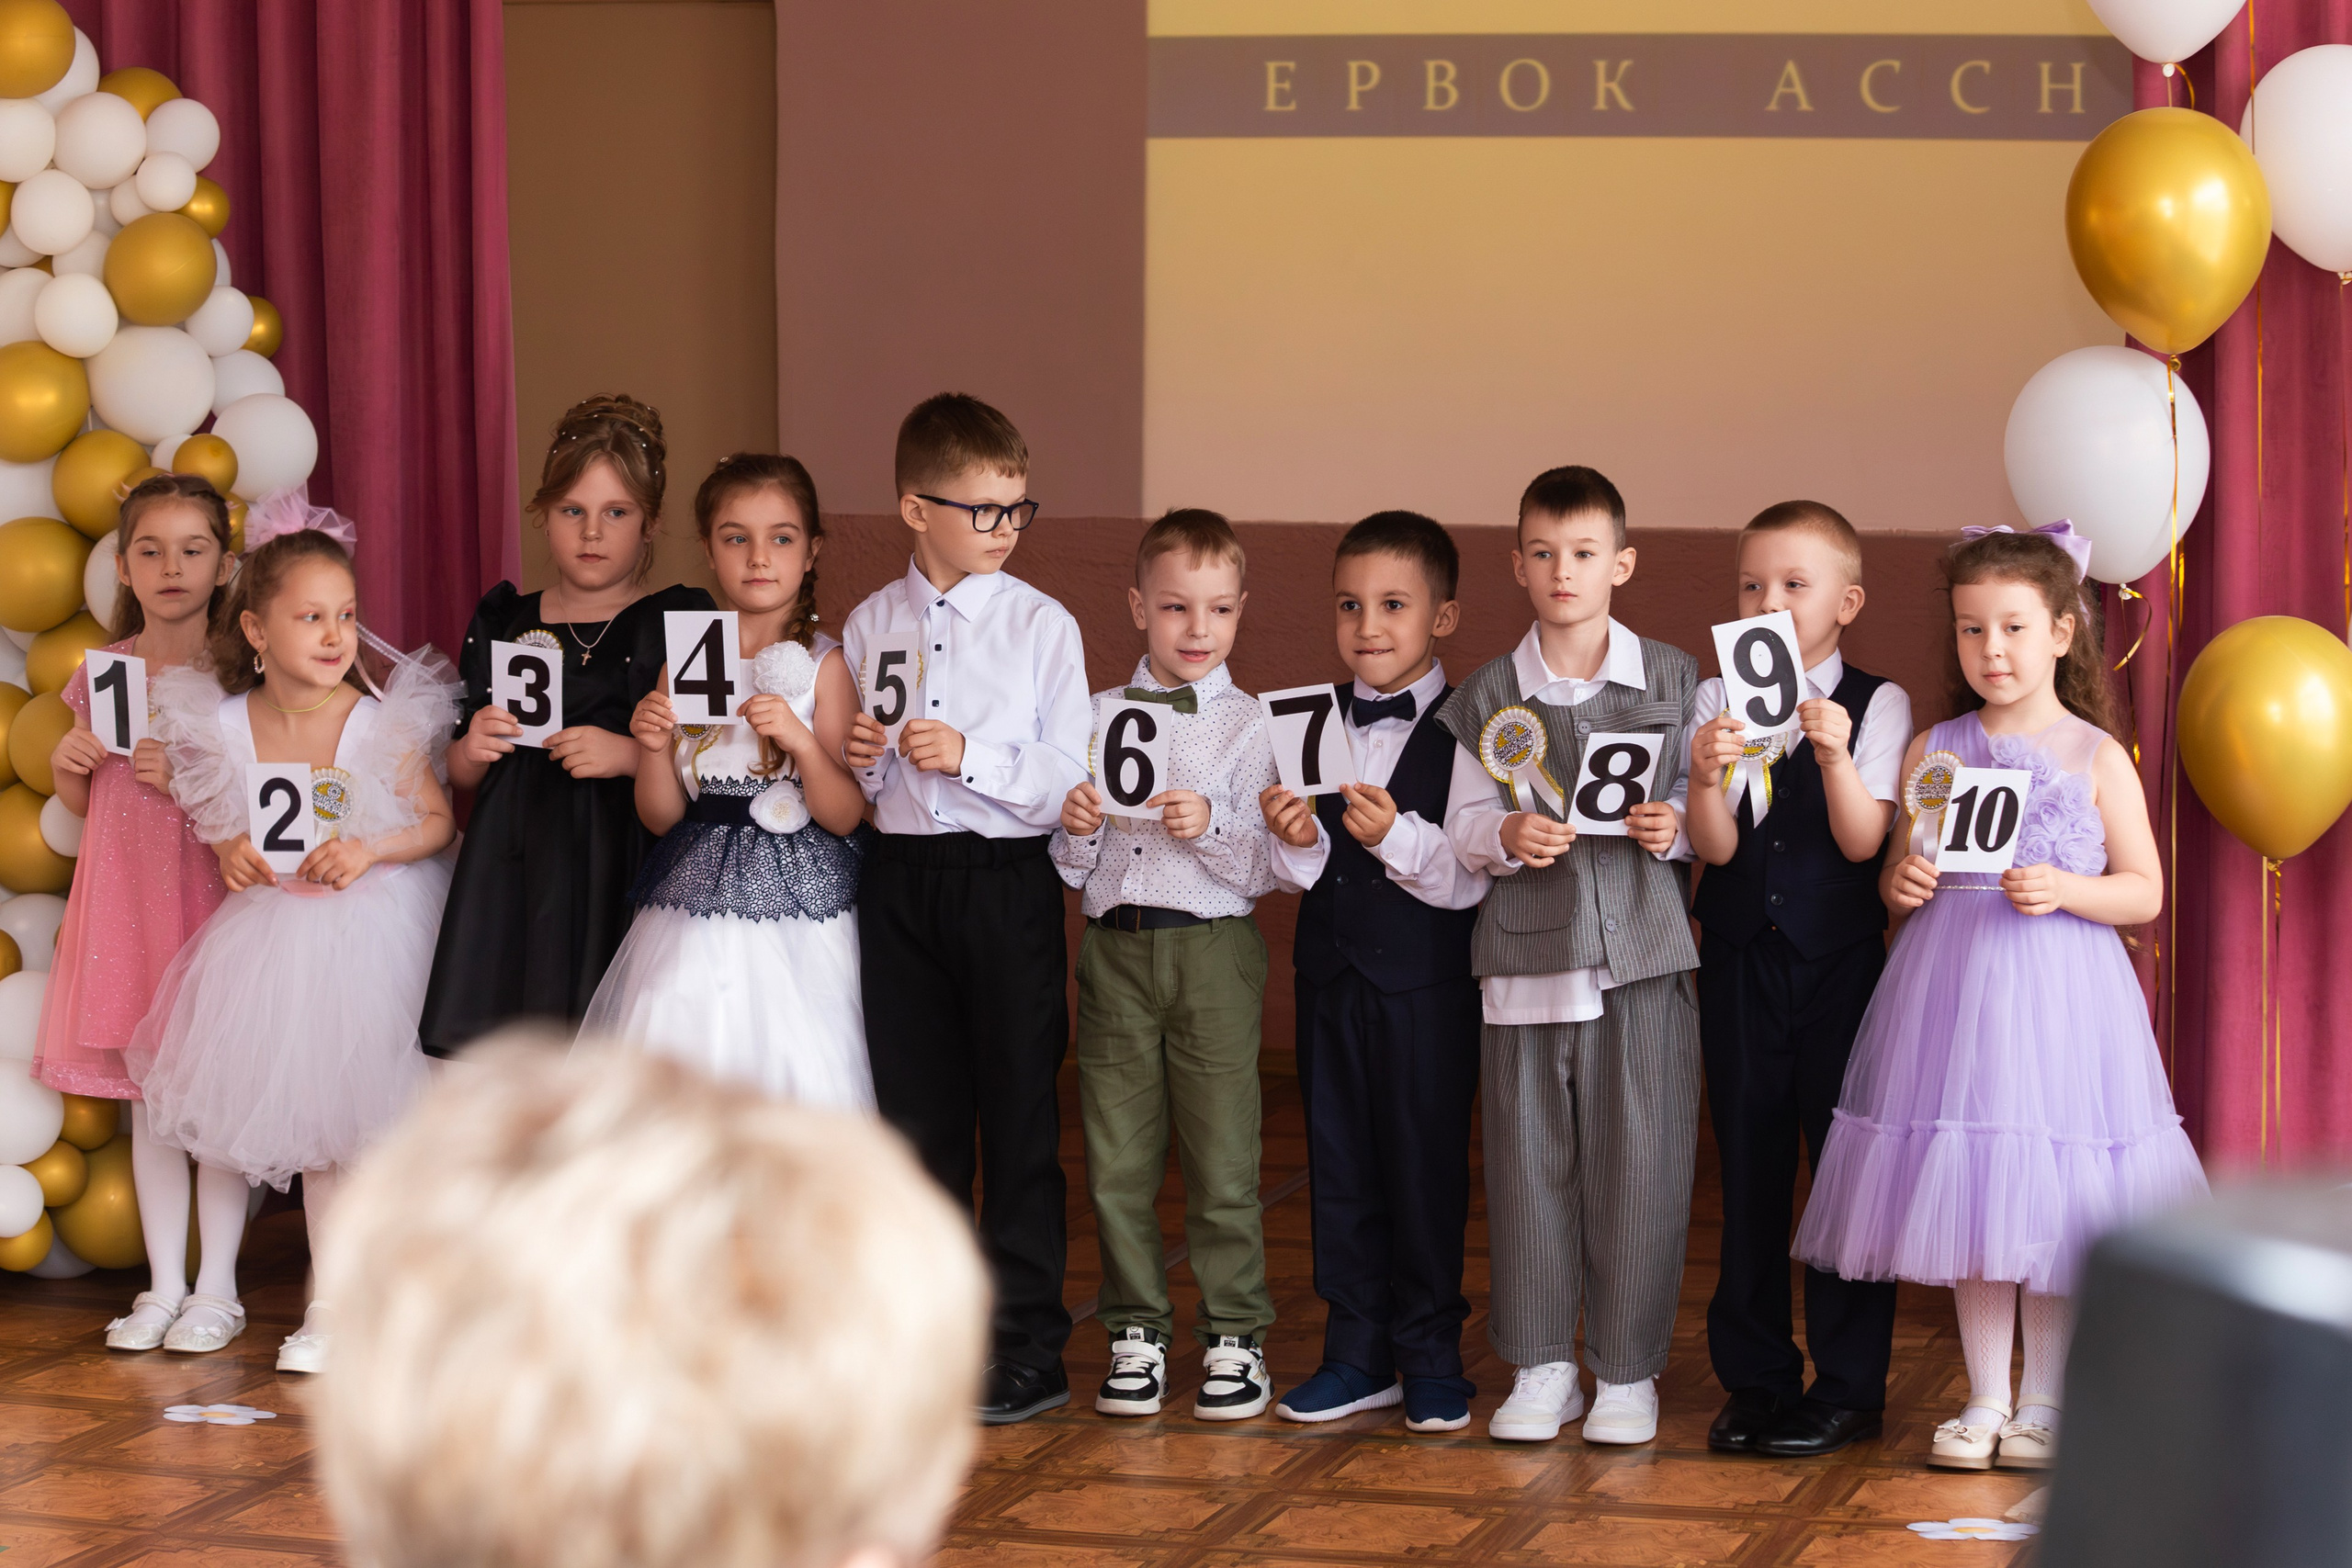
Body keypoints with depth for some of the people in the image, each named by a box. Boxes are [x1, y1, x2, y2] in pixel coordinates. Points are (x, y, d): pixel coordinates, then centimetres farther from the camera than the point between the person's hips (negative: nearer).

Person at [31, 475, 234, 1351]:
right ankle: (163, 1288, 13)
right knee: (147, 1095, 7)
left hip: (211, 884, -3)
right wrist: (68, 768, -3)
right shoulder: (102, 674, 8)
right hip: (123, 892, 4)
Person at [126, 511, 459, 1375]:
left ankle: (331, 1303, 10)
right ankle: (214, 1288, 23)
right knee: (225, 1105, 9)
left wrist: (368, 851, -23)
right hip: (257, 933, 3)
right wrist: (230, 854, -11)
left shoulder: (382, 725, -15)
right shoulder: (223, 726, -8)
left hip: (356, 935, -3)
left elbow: (439, 821, -7)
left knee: (329, 1117, 0)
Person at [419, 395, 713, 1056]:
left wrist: (633, 754, -15)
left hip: (625, 874, -3)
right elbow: (462, 774, 20)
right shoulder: (501, 623, 13)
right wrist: (471, 750, -1)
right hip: (515, 873, 3)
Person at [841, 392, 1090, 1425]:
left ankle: (1027, 1348, 8)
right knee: (915, 1110, 10)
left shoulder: (1041, 625, -3)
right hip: (900, 879, 3)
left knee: (1019, 1112, 0)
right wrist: (860, 759, -9)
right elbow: (853, 790, 13)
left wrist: (968, 755, -19)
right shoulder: (871, 625, 6)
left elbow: (1065, 783, -8)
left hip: (1007, 879, -3)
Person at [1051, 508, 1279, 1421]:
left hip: (1213, 947, -3)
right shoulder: (1100, 716, 10)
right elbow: (1072, 868, 11)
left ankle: (1235, 1335, 9)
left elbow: (1266, 870, -4)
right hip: (1115, 944, 3)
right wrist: (1075, 826, -10)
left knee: (1221, 1156, -1)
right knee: (1116, 1157, 5)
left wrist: (1211, 824, -20)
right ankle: (1137, 1329, 17)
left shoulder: (1247, 725, 1)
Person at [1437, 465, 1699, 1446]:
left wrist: (1676, 826, -10)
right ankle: (1541, 1367, 16)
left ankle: (1628, 1371, 12)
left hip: (1642, 956, -1)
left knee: (1637, 1164, 0)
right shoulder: (1486, 698, 6)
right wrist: (1506, 837, -12)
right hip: (1526, 953, 1)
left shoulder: (1673, 681, 5)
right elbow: (1449, 826, 7)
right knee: (1529, 1161, 4)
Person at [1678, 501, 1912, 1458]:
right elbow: (1715, 847, -6)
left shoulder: (1876, 706, -3)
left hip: (1839, 958, -2)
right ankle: (1755, 1377, 17)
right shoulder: (1715, 701, 2)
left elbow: (1862, 841, -12)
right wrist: (1707, 777, -27)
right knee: (1748, 1165, 8)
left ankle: (1849, 1386, 9)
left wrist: (1835, 755, -28)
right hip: (1739, 957, 2)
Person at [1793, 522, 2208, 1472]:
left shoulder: (2096, 757, -1)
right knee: (1968, 1202, 6)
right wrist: (1901, 885, -8)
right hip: (1950, 990, 3)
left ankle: (2043, 1405, 13)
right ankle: (1985, 1401, 16)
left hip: (2057, 989, -3)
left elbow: (2144, 892, -1)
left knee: (2050, 1202, 1)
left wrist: (2064, 889, -17)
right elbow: (1898, 875, 15)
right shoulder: (1932, 752, 7)